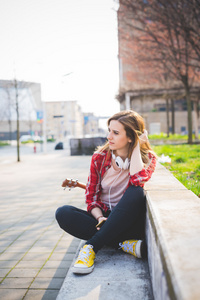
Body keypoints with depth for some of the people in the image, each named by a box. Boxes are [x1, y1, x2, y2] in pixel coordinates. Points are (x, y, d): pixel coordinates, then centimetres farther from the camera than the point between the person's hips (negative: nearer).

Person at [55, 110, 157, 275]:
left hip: (129, 222, -2)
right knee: (63, 213, -22)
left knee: (136, 192, -34)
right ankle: (123, 244, -25)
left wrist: (137, 146, -18)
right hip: (104, 218, 3)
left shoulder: (147, 157, -5)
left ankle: (91, 246, -29)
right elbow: (91, 196, 1)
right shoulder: (99, 157, -1)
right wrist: (99, 217, -18)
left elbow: (138, 179, -29)